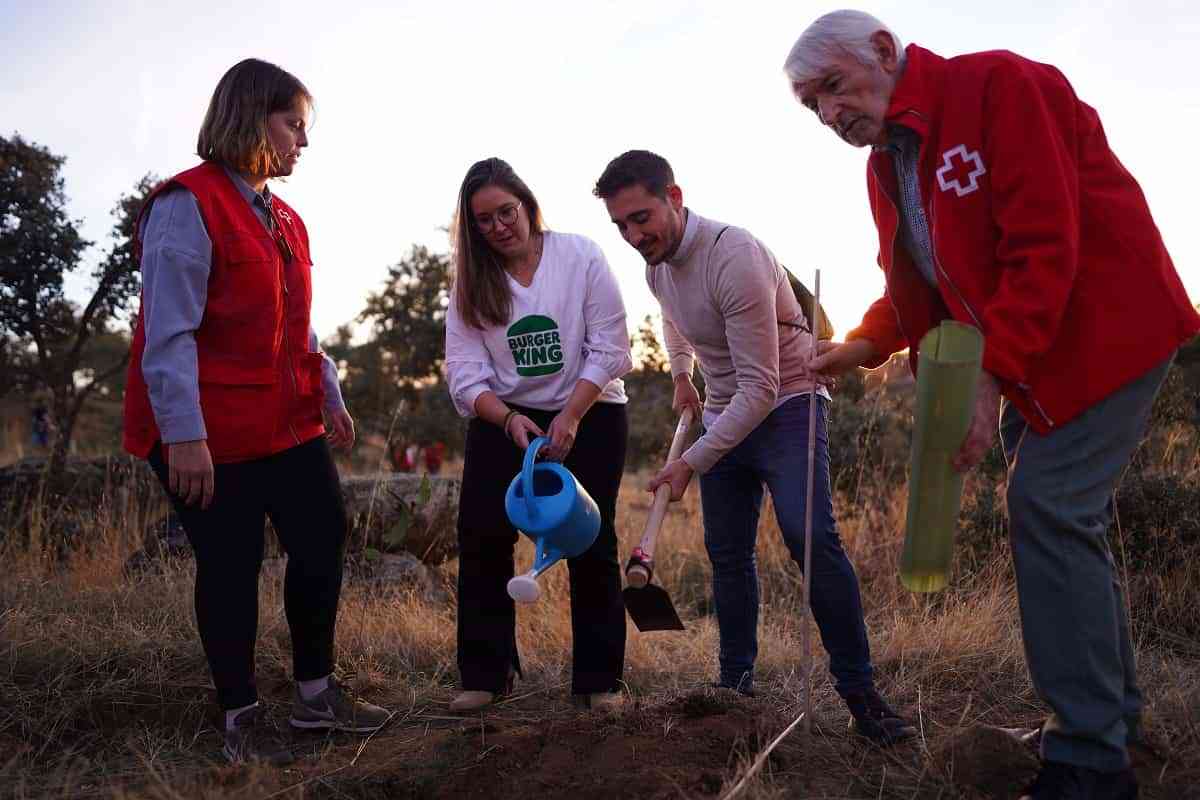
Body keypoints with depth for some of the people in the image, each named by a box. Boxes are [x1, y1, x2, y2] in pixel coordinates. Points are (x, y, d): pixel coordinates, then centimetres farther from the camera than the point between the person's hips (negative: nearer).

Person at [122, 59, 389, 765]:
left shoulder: (285, 220, 15)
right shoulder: (188, 205, -12)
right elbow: (168, 331, -18)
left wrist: (331, 398, 21)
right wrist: (184, 434, -23)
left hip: (289, 424, 8)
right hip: (213, 434, -8)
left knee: (324, 540, 7)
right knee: (232, 567, 1)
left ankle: (317, 693, 23)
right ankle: (241, 716, 18)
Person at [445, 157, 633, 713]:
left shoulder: (581, 256, -7)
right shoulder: (472, 280, 1)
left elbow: (608, 349, -10)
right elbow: (464, 373, -6)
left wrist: (569, 417, -20)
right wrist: (509, 419, -23)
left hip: (590, 413, -2)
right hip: (502, 418, 3)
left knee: (592, 544, -3)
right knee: (481, 538, -7)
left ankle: (599, 680, 8)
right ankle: (485, 675, 6)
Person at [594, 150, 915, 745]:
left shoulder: (735, 256, -28)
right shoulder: (656, 262, 0)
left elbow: (760, 388, -29)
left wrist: (692, 462, -28)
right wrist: (681, 376, 20)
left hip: (786, 409, -8)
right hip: (724, 415, 8)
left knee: (812, 539, -23)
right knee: (727, 554, 7)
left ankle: (860, 694, -15)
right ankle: (736, 684, 18)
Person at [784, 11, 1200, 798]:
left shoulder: (998, 85, -19)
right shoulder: (886, 163, 8)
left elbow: (1042, 249, -26)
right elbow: (912, 285, 14)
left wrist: (989, 376, -29)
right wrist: (863, 345, -5)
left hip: (1102, 326, -9)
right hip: (1020, 353, 9)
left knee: (1049, 507, -14)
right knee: (1065, 517, 12)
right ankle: (1112, 713, 28)